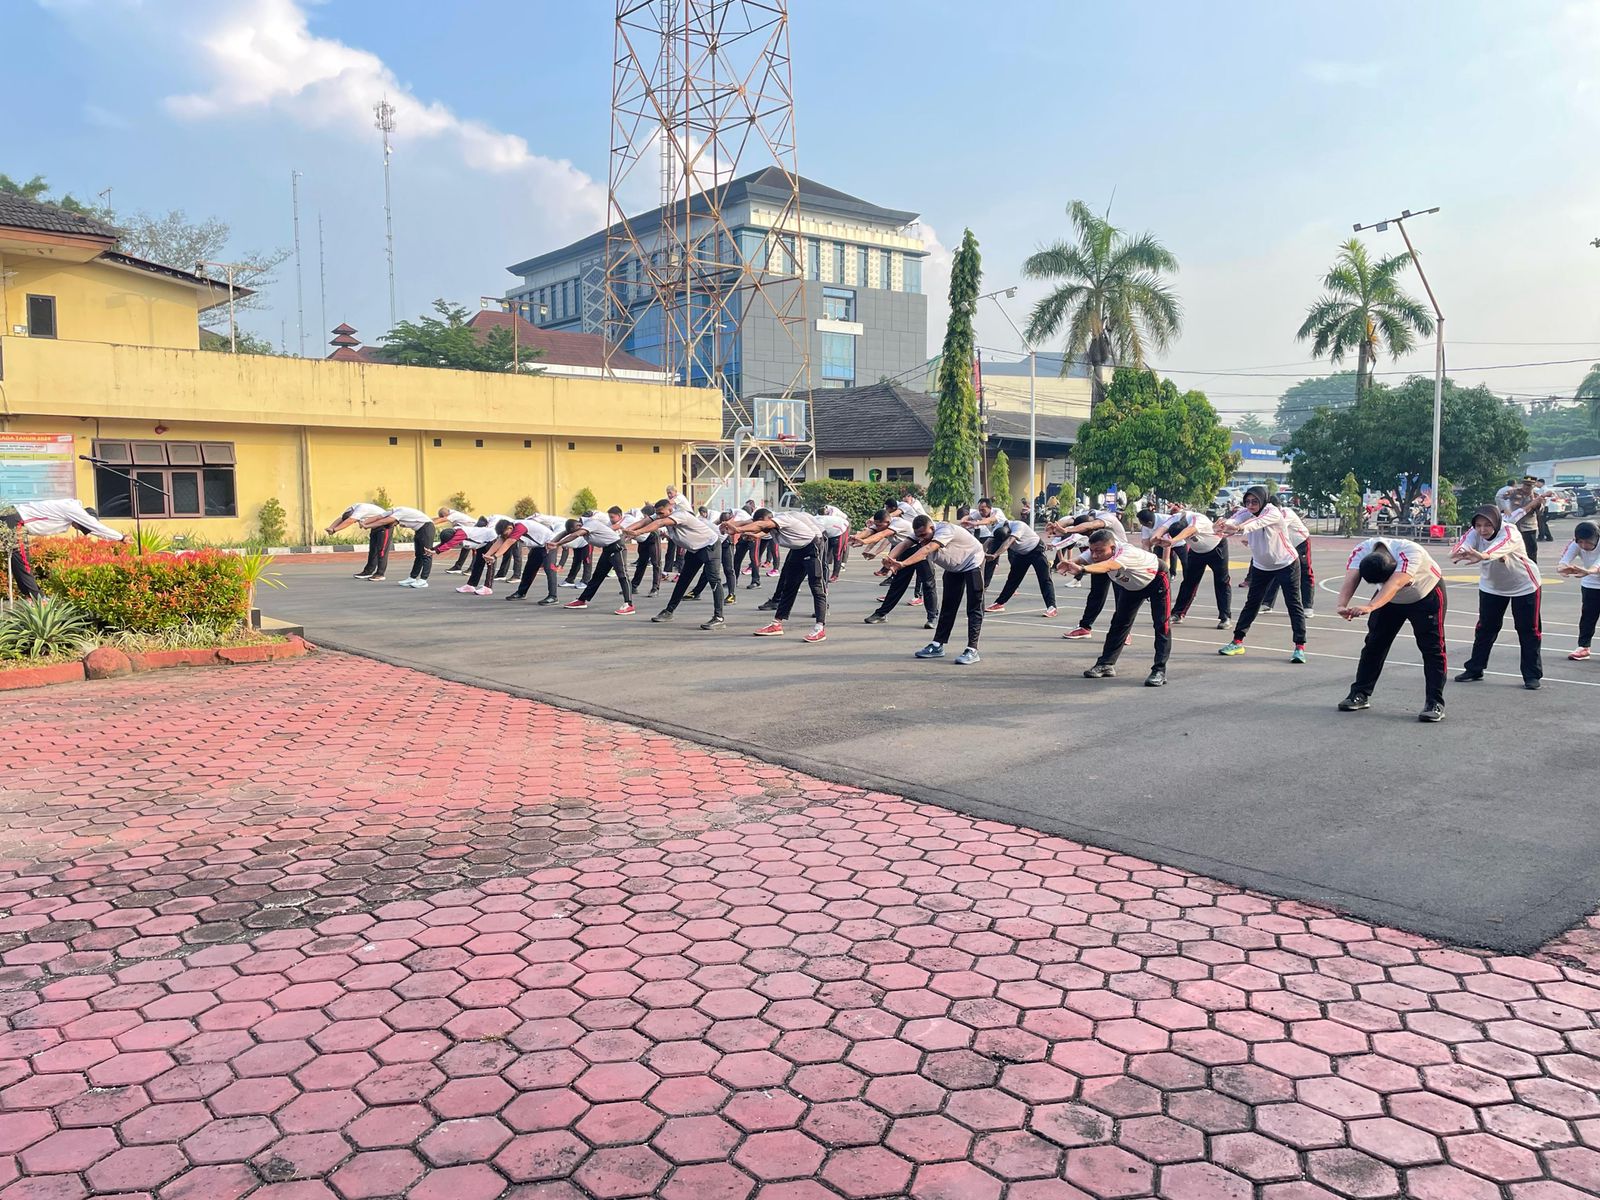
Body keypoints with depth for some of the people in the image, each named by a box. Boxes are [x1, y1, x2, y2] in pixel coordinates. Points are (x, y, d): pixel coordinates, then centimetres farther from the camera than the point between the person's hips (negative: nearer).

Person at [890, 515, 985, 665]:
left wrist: (903, 563, -65)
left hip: (972, 562, -7)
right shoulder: (920, 536, -15)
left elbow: (927, 549, -53)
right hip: (954, 567, 7)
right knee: (947, 606, 9)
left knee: (974, 608, -11)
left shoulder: (945, 530, -38)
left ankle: (972, 650, -13)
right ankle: (937, 645, 14)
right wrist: (890, 562, -46)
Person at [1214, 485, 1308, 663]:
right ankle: (1237, 642, 14)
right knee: (1252, 603, 7)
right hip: (1261, 566, 5)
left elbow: (1257, 523, -46)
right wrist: (1220, 526, -58)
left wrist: (1238, 528, -67)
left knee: (1293, 604, -5)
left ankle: (1300, 647, -3)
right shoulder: (1245, 513, -11)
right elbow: (1232, 521, -33)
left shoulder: (1273, 513, -25)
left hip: (1286, 564, -5)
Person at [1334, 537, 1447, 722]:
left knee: (1432, 647, -10)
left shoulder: (1409, 552, -42)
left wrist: (1369, 607, -73)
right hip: (1390, 598, 4)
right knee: (1374, 642, 2)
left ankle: (1435, 703, -4)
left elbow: (1394, 585, -57)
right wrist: (1342, 605, -65)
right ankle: (1360, 694, 12)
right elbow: (1350, 580, -44)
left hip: (1427, 595, -4)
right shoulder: (1361, 552, -30)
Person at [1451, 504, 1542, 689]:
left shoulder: (1510, 532, -32)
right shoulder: (1475, 532, -19)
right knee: (1485, 628, 7)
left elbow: (1500, 547, -54)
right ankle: (1474, 670, 17)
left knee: (1528, 630, 0)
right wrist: (1459, 553, -66)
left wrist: (1482, 556, -76)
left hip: (1524, 585, -4)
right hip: (1491, 586, 4)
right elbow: (1465, 543, -40)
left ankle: (1533, 675, 11)